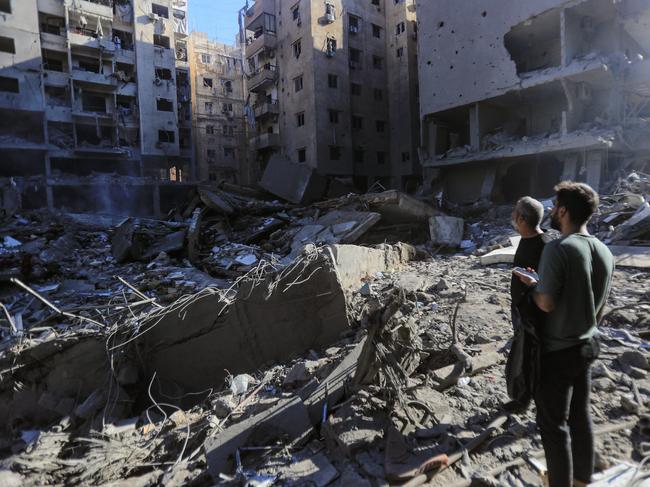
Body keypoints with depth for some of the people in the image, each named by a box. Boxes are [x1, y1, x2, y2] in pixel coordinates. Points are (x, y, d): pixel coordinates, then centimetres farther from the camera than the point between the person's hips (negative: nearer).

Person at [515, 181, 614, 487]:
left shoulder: (558, 249, -23)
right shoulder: (604, 252, 2)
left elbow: (546, 303, -23)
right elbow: (600, 309, 9)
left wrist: (531, 285, -5)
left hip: (556, 350, -8)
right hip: (586, 346, 8)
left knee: (553, 424, 7)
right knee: (580, 416, 22)